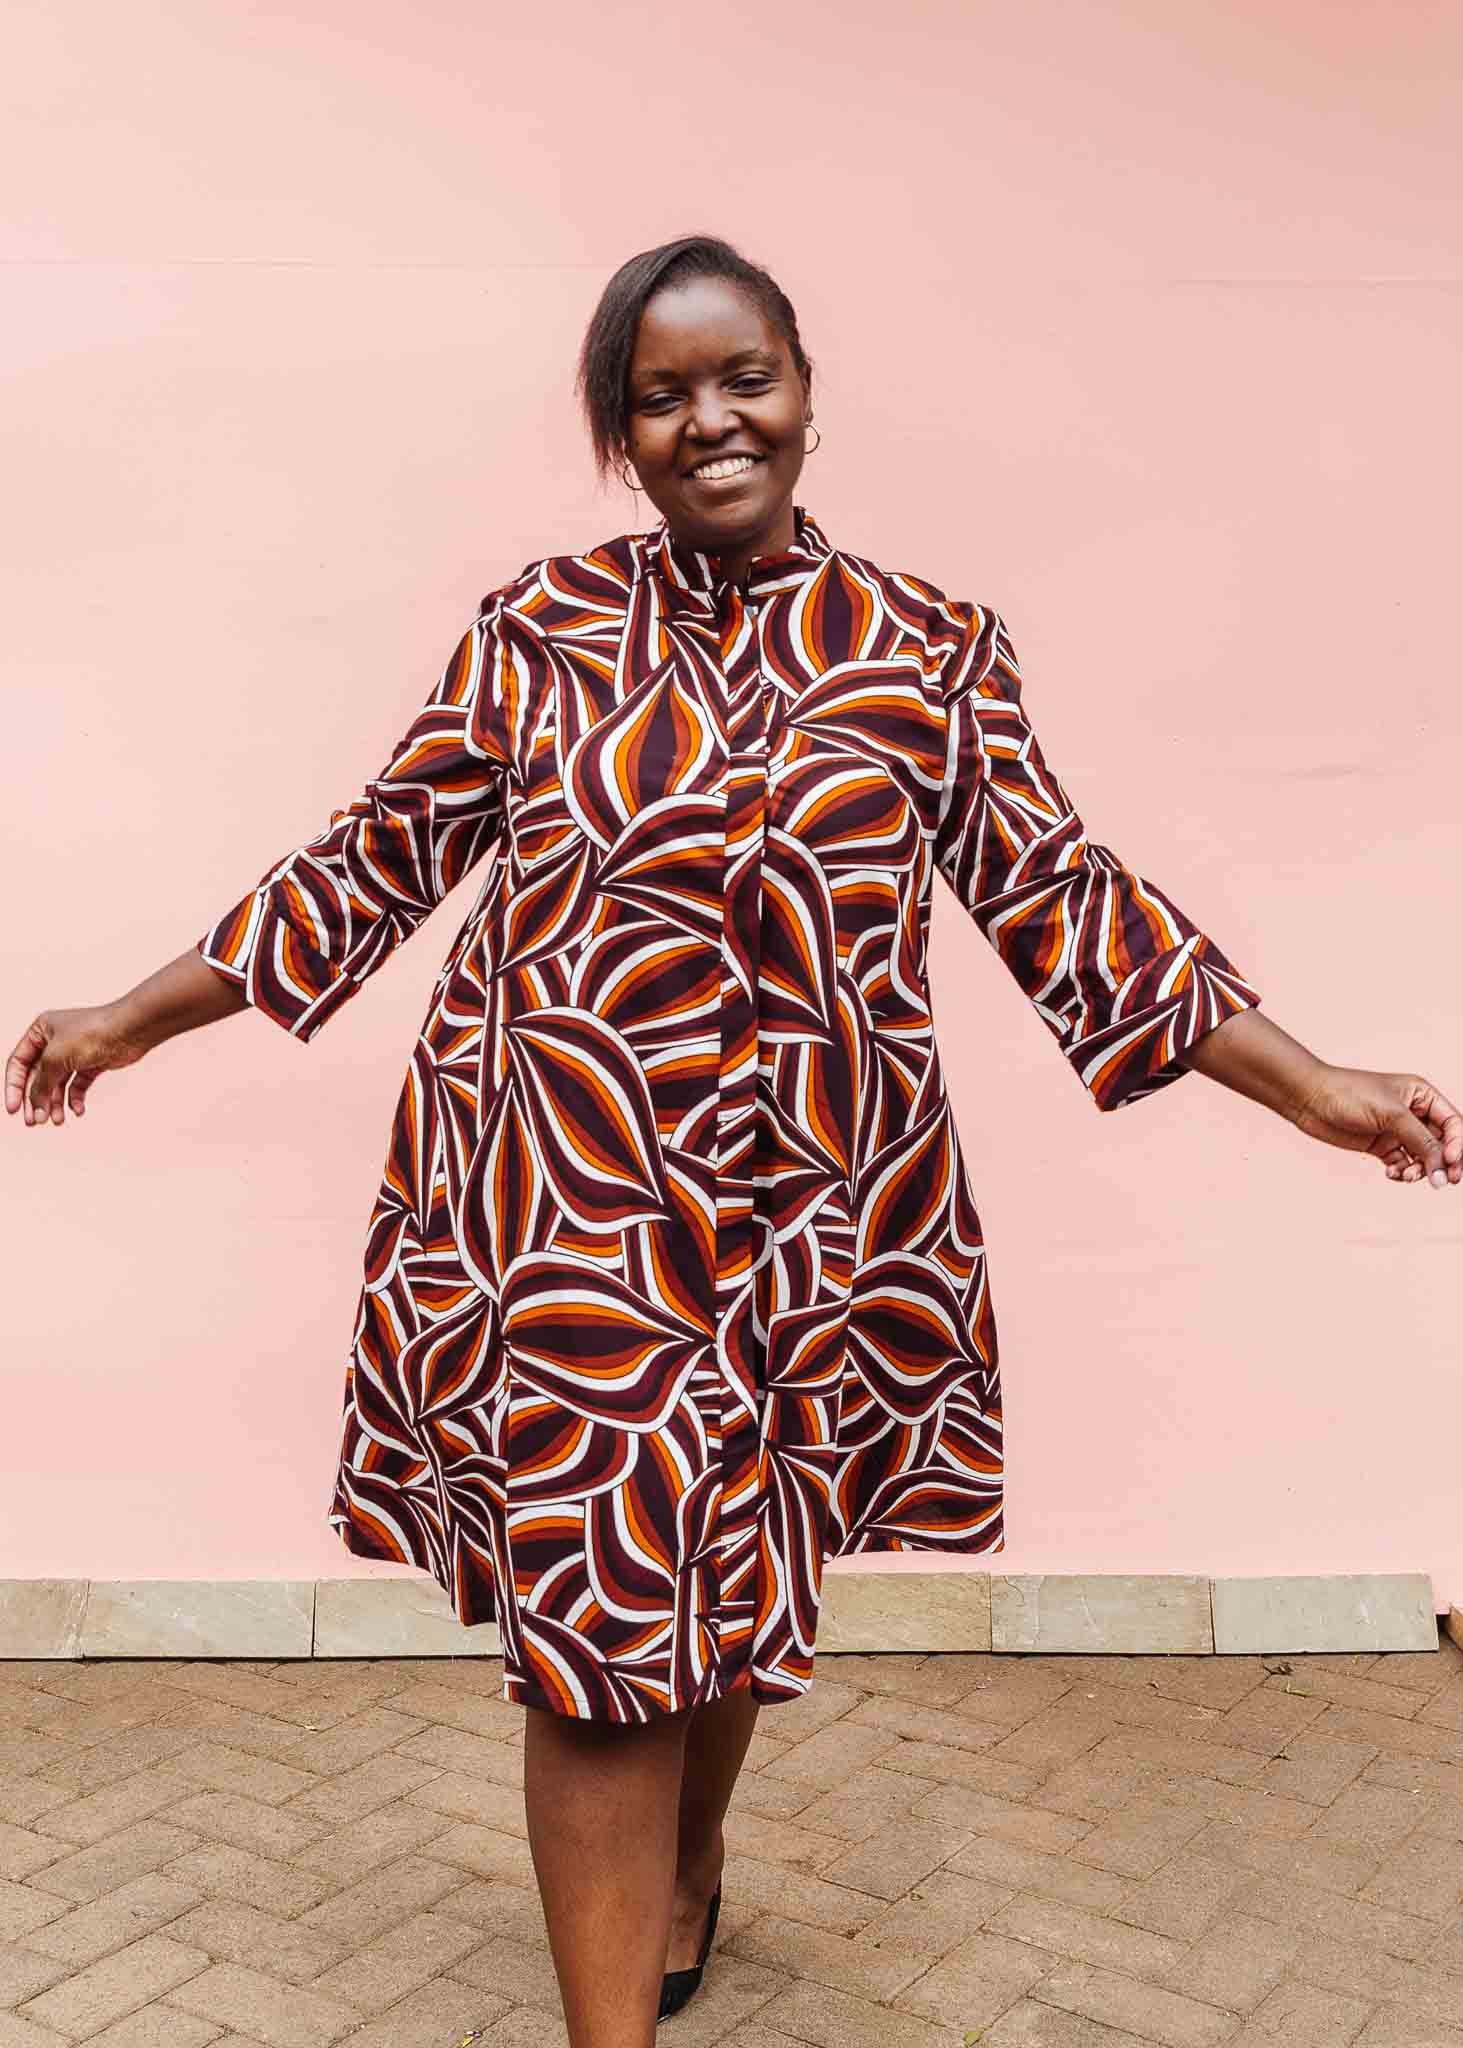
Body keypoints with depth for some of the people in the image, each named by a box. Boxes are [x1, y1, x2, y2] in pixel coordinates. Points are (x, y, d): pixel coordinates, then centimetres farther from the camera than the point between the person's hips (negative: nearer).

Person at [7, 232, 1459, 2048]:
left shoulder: (932, 648, 4)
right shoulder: (536, 628, 3)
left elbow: (1057, 902, 4)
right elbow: (378, 861, 7)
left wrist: (1310, 1086, 0)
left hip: (810, 1208, 2)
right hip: (556, 1197, -1)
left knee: (736, 1581, 18)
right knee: (594, 1620, -1)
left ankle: (686, 1869, 48)